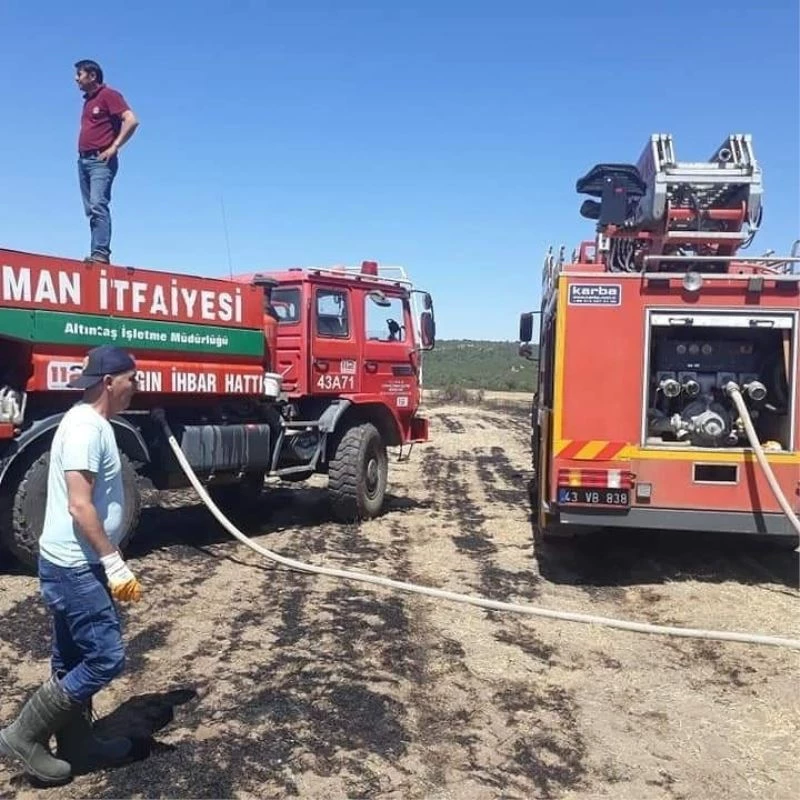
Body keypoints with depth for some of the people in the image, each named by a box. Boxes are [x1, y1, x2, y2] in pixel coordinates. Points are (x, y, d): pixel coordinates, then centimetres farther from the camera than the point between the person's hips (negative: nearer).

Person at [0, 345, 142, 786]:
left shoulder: (91, 423, 11)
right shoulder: (86, 427, -20)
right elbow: (80, 506, -25)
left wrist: (108, 561, 23)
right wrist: (114, 563, -22)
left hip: (74, 565, 10)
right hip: (74, 567, -10)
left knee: (74, 658, 18)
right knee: (106, 657, -4)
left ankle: (75, 744, 31)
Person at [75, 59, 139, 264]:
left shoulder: (108, 95, -2)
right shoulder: (88, 100, 23)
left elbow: (131, 120, -15)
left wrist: (114, 147, -17)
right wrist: (81, 152, 16)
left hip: (101, 160, -9)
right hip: (84, 160, 9)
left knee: (98, 205, -20)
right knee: (91, 209, 4)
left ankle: (100, 252, -26)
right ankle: (98, 252, 5)